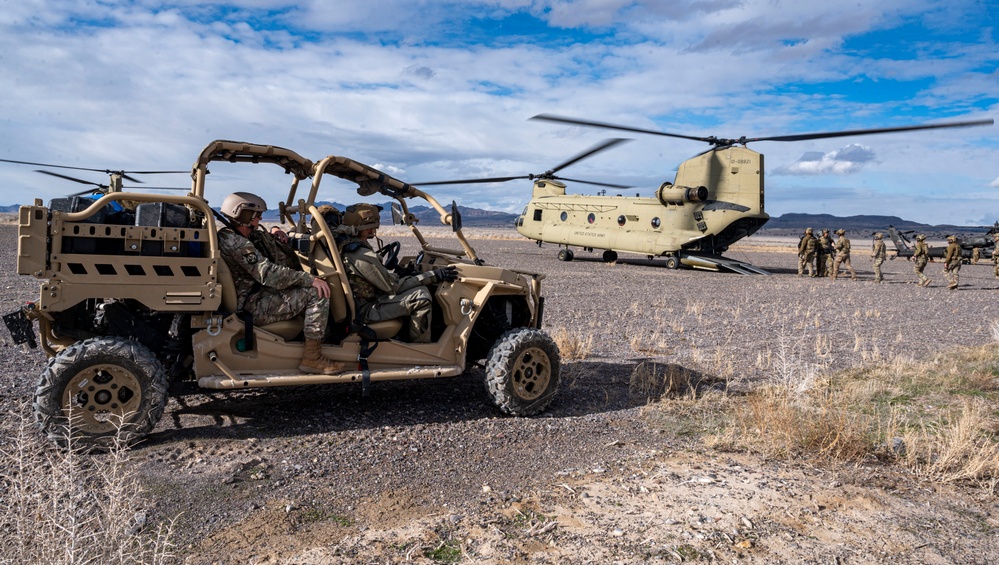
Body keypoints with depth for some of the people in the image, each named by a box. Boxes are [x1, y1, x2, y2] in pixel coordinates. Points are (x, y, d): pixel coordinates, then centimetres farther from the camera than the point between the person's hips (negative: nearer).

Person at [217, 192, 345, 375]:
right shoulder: (235, 242, -19)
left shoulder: (229, 236, 15)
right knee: (317, 293, -18)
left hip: (252, 298, 11)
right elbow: (268, 274, -27)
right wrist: (310, 279, -25)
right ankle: (312, 358, -17)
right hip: (254, 308, -11)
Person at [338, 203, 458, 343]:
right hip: (365, 311, -10)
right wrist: (434, 276, -18)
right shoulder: (362, 255, -26)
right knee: (421, 295, -20)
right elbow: (394, 286, -20)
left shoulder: (344, 246, 2)